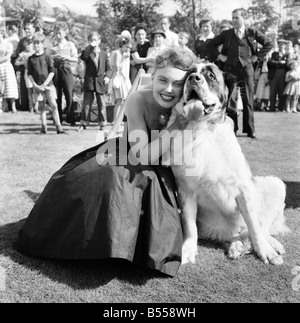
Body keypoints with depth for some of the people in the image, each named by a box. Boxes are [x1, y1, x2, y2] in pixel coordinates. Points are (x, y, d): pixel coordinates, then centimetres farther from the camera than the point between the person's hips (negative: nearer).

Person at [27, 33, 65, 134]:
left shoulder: (47, 57, 0)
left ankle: (58, 126, -4)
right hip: (37, 86, 2)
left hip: (48, 85, -2)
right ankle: (44, 127, 11)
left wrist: (44, 84, -11)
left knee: (53, 105, -7)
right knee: (41, 106, 5)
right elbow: (29, 74, 6)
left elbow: (52, 72, -4)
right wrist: (35, 85, -6)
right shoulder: (31, 59, 5)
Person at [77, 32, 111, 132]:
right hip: (89, 81, -1)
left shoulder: (103, 53, 9)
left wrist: (107, 76, -5)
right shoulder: (87, 52, 2)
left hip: (100, 81, 1)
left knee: (101, 104, 5)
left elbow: (108, 68, 12)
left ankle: (103, 124, 13)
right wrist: (90, 46, -20)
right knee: (86, 104, 1)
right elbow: (82, 57, -22)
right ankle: (83, 124, 9)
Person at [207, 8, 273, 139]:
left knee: (248, 100, 3)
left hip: (247, 69, -1)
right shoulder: (227, 34, 5)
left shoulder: (252, 32, 3)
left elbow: (269, 43, 9)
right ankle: (232, 129, 12)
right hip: (230, 69, 1)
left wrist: (257, 56, 3)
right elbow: (210, 45, 13)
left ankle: (250, 130, 11)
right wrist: (219, 56, 3)